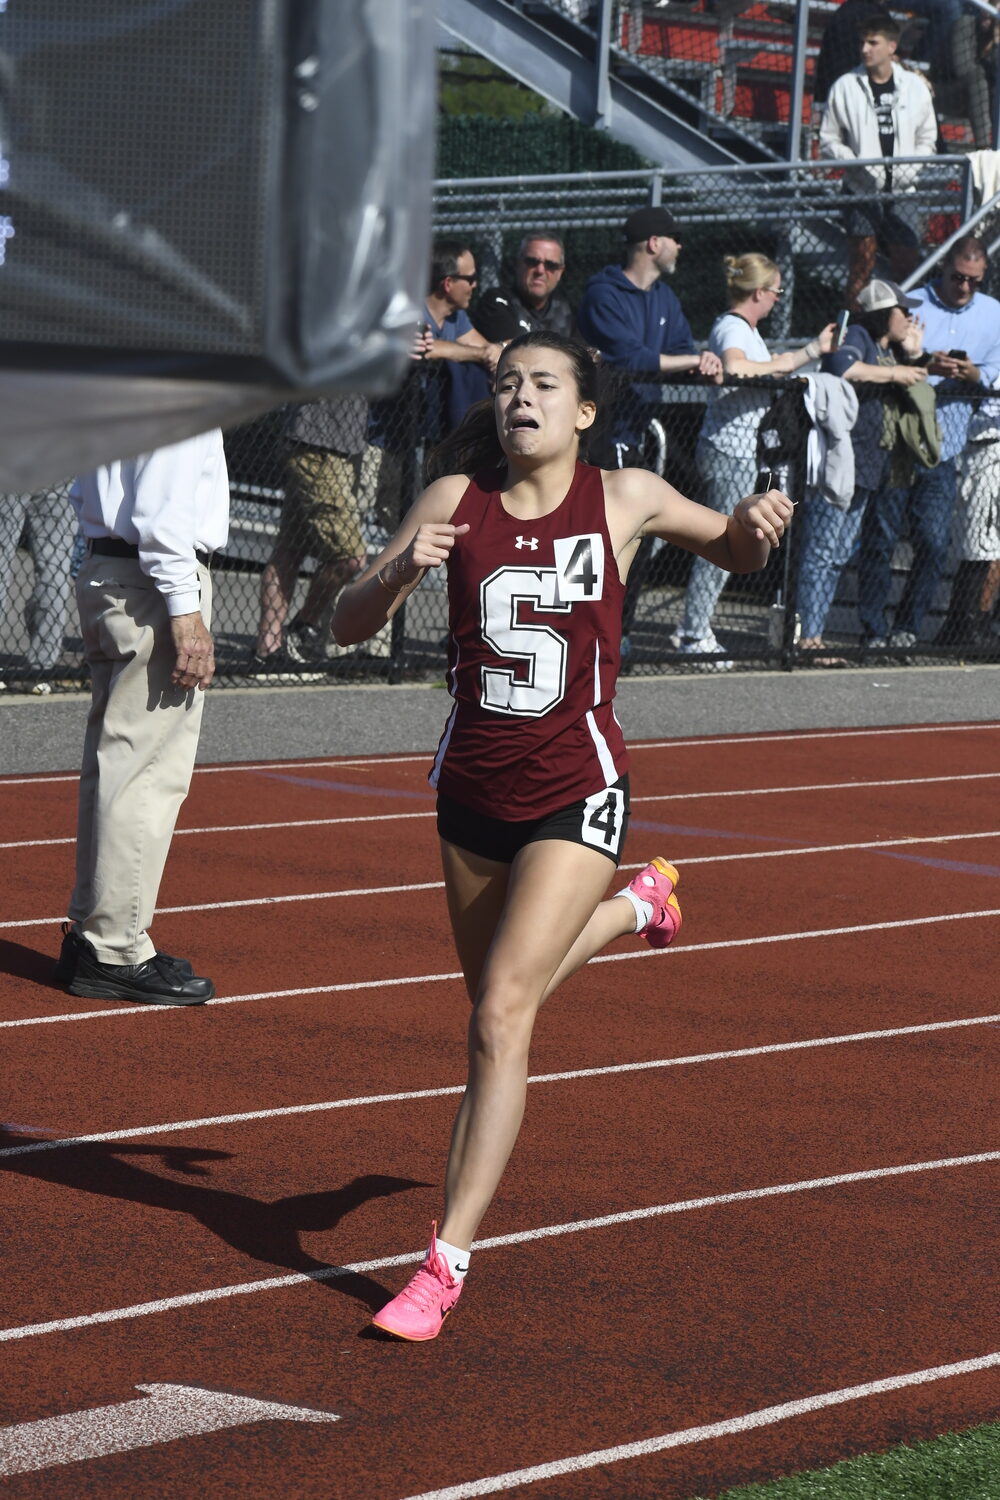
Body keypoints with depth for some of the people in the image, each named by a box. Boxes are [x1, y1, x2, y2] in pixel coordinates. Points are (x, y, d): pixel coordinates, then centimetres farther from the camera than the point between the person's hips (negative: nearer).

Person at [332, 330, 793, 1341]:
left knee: (501, 1012, -16)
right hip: (472, 790, 4)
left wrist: (755, 528, -9)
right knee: (498, 1001, 21)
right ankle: (636, 905, 50)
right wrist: (400, 571, -23)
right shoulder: (455, 500, -4)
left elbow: (732, 553, 14)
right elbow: (348, 627, -3)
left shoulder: (625, 499, -5)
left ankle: (447, 1259, -12)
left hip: (574, 792, -4)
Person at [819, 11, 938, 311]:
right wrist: (854, 162, -12)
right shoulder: (846, 86, -1)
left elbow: (927, 140, 14)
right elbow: (829, 140, 5)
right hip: (861, 192, -2)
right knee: (862, 264, -3)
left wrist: (911, 167, -5)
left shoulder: (915, 87, 5)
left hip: (901, 192, 2)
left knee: (907, 263, 0)